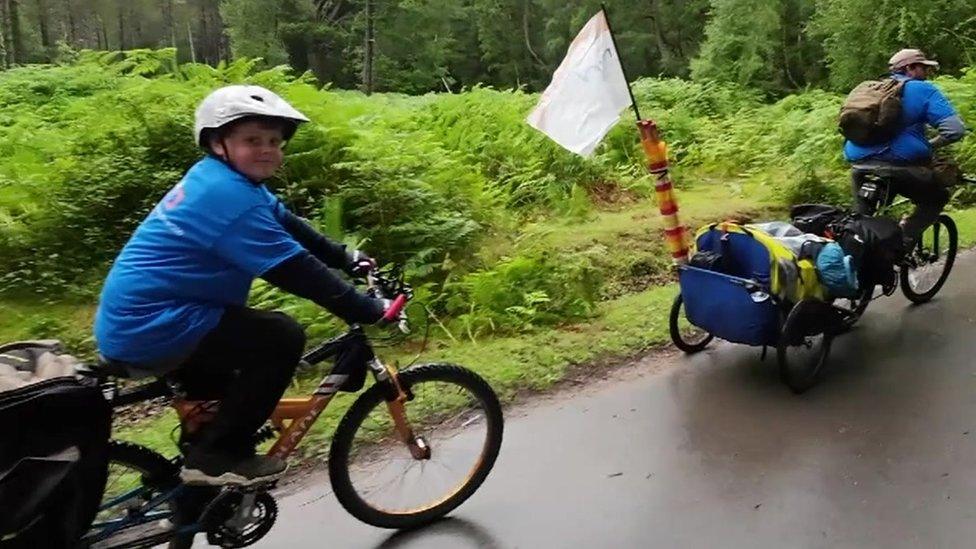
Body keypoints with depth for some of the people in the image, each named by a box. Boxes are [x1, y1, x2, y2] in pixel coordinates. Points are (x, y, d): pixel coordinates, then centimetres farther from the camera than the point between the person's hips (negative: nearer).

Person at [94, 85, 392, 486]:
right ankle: (214, 456, -2)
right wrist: (369, 311, -19)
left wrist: (346, 257, 15)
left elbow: (288, 227, 17)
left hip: (131, 322, 11)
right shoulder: (230, 197, -22)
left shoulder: (219, 180, 9)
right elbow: (298, 271, -24)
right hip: (150, 328, -11)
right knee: (282, 338, -13)